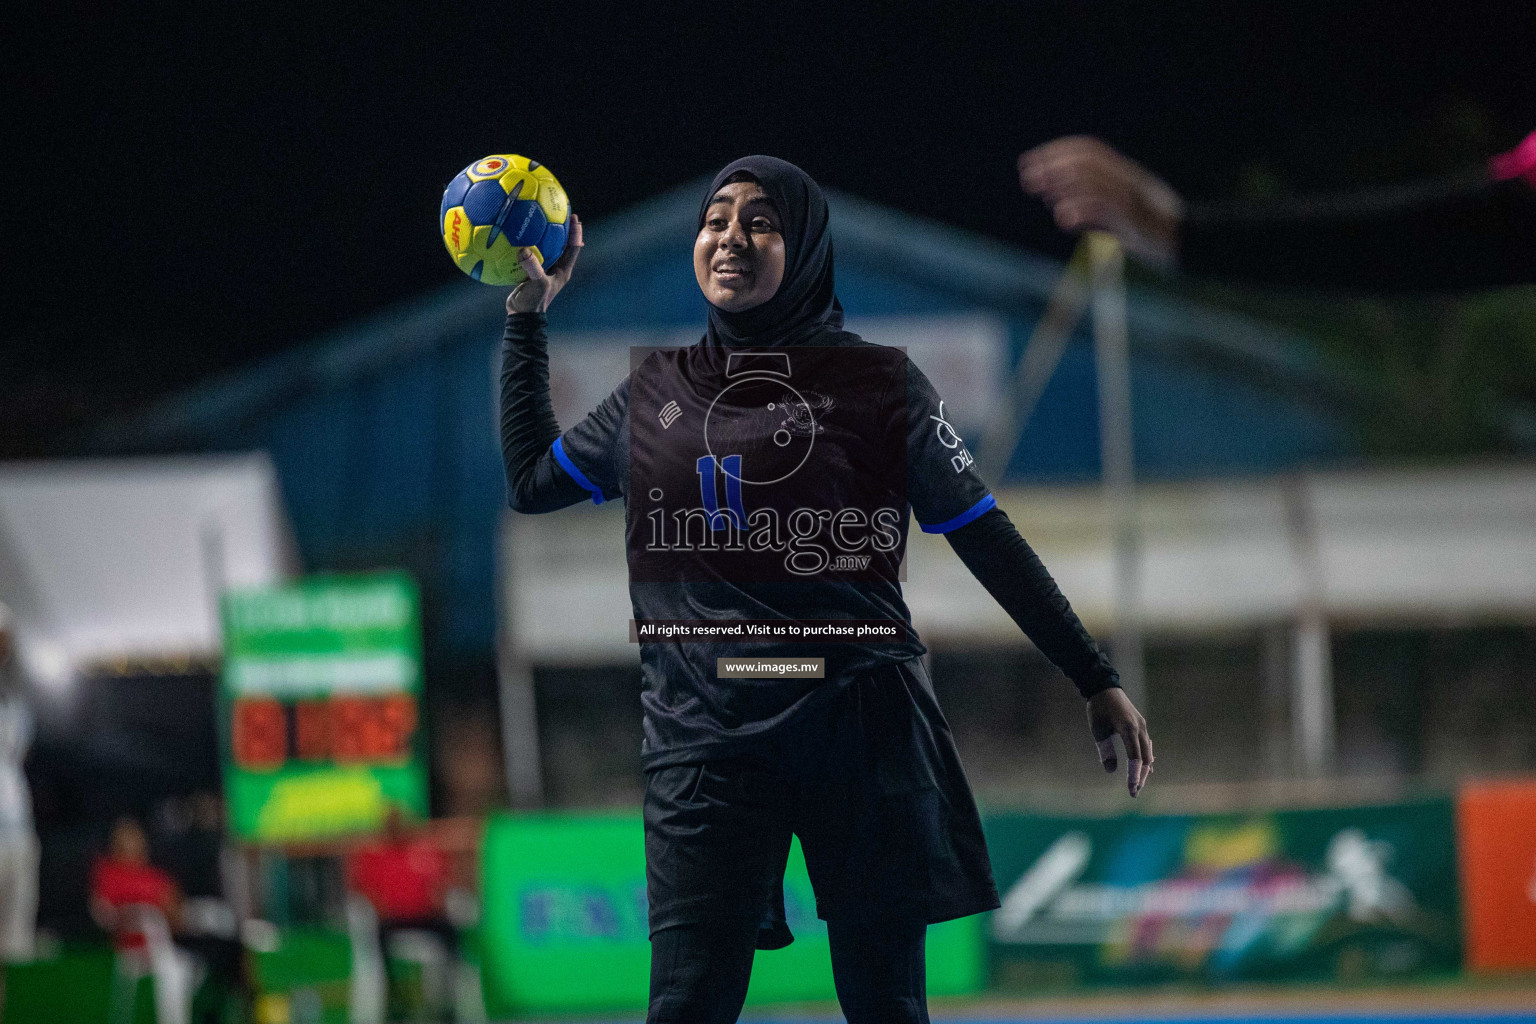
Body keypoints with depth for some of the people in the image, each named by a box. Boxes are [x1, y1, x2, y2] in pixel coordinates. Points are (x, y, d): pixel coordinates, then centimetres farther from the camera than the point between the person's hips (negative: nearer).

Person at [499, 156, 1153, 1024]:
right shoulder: (658, 391, 12)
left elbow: (987, 540, 6)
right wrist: (528, 319, 21)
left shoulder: (880, 386, 3)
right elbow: (531, 481, 25)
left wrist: (1096, 681, 4)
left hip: (862, 729, -2)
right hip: (706, 735, 2)